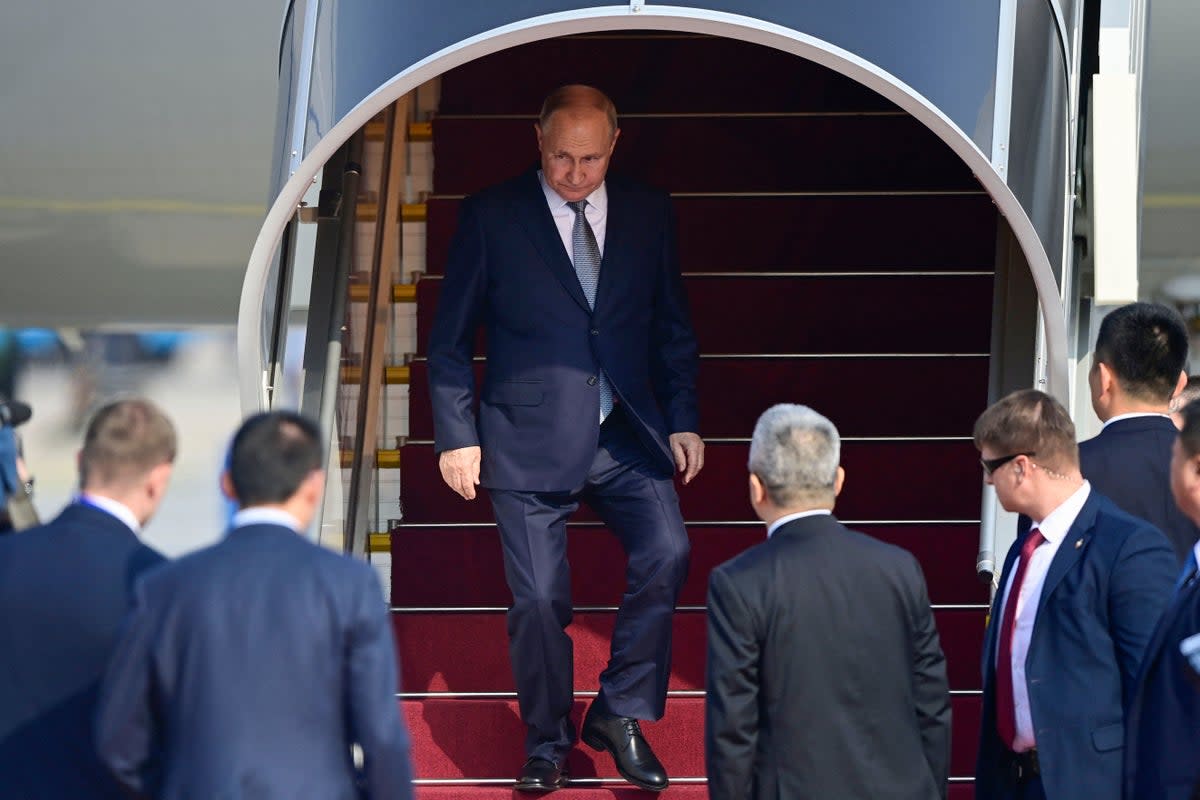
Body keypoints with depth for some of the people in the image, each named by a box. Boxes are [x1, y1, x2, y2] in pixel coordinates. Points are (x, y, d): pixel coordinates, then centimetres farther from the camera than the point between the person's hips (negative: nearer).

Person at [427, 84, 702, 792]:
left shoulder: (649, 214, 7)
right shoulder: (491, 217, -1)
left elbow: (674, 327, 15)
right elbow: (450, 340, 3)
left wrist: (683, 420, 6)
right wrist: (458, 435, -3)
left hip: (628, 439, 2)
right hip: (529, 439, -2)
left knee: (667, 553, -19)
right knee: (539, 599, -2)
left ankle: (621, 715, -2)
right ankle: (548, 740, 20)